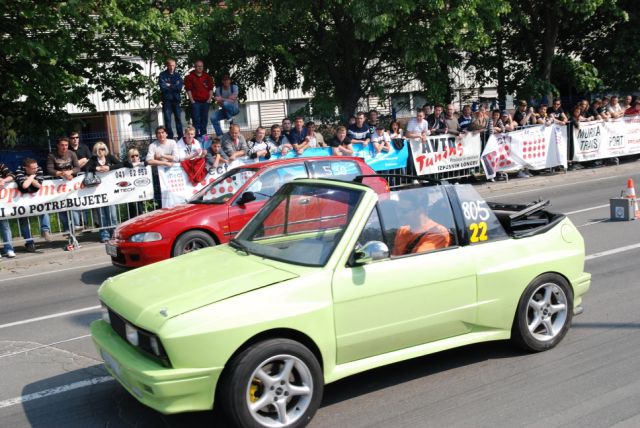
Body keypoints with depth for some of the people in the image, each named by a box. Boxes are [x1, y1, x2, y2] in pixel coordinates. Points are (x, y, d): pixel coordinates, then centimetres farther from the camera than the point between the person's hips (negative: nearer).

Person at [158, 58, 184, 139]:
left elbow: (180, 87, -6)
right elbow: (163, 87, -12)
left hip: (176, 100, 2)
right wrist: (174, 87, -5)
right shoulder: (162, 75, -1)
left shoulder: (177, 75, 6)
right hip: (166, 101, -2)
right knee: (168, 120, -1)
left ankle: (181, 138, 13)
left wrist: (169, 85, -9)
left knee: (178, 119, 6)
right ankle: (170, 138, 5)